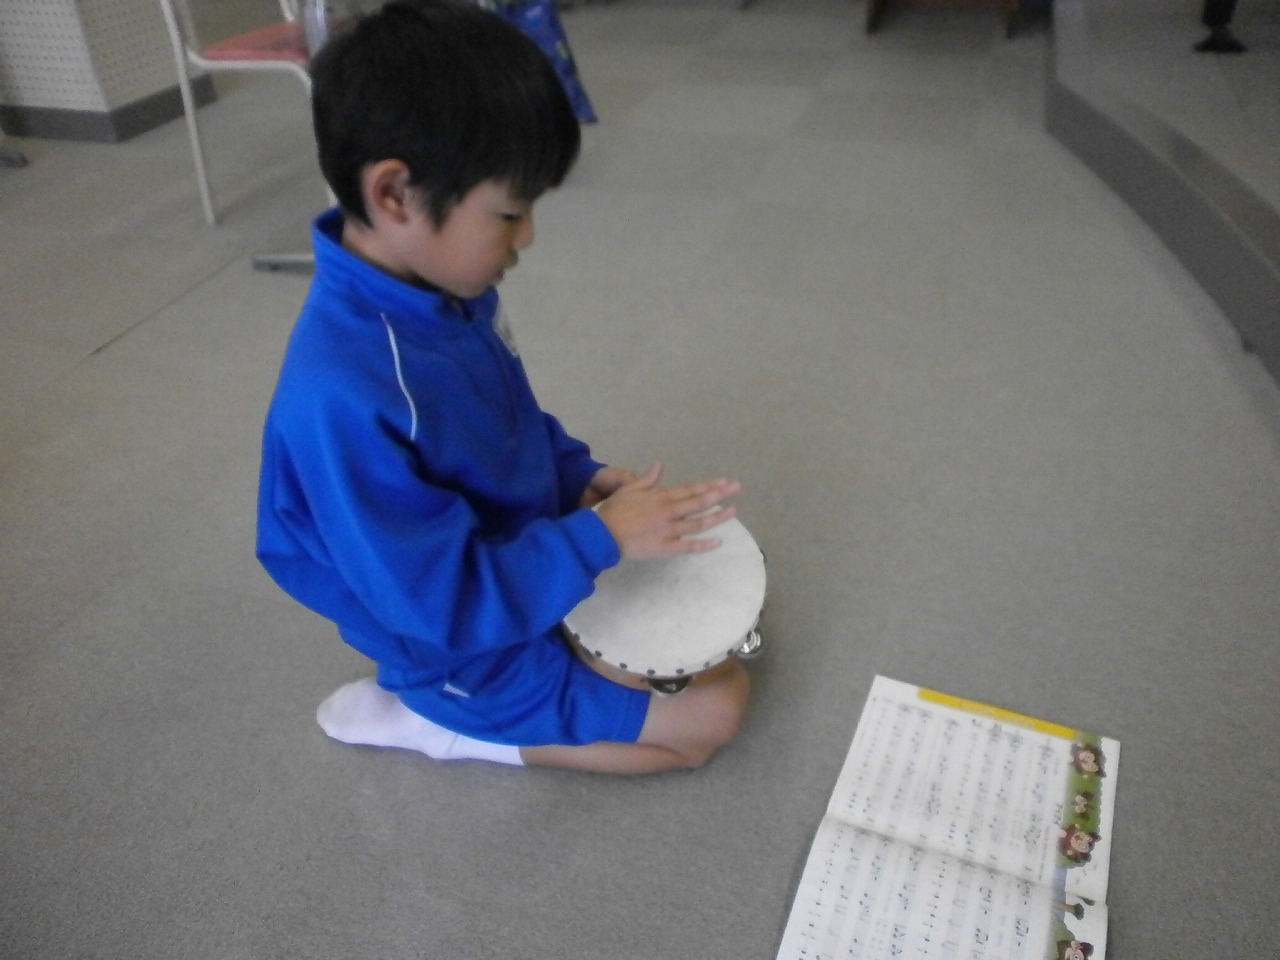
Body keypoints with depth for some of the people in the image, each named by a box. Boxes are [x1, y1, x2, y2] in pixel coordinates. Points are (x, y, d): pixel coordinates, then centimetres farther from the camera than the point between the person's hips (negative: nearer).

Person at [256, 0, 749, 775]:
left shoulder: (445, 291, -10)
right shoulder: (344, 395, -37)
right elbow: (442, 604, -31)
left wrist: (580, 474, -7)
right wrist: (601, 537, -28)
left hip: (521, 553, 8)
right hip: (479, 650, -8)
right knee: (714, 711, -2)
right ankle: (437, 720, 3)